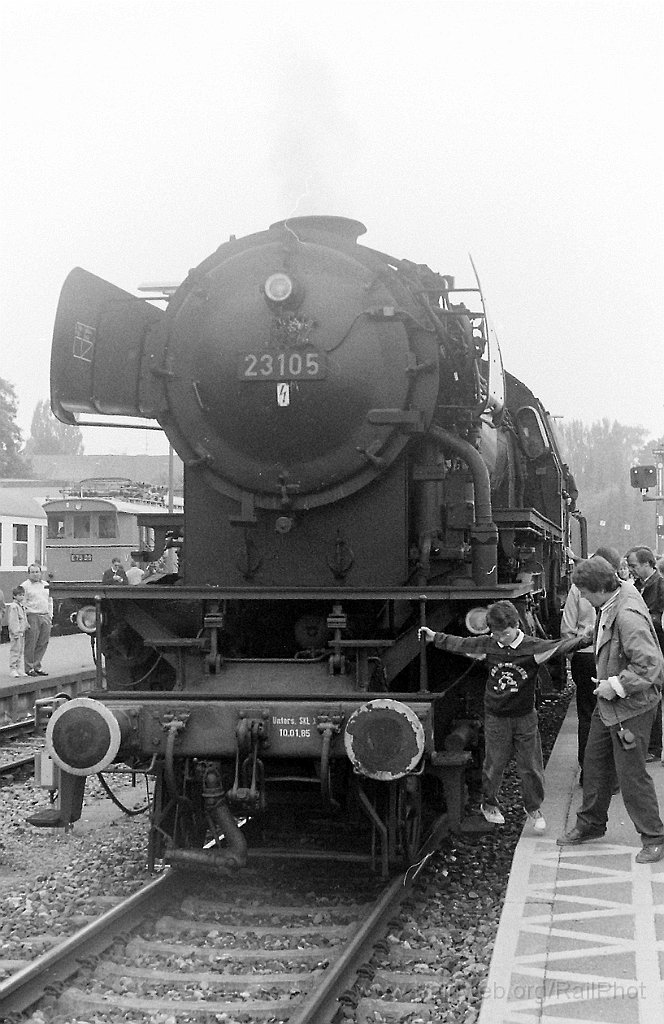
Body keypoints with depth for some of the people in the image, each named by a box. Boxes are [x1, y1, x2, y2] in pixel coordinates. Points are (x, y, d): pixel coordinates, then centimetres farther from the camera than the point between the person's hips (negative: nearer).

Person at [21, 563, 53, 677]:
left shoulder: (45, 585, 18)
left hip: (45, 617, 6)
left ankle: (37, 666, 14)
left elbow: (50, 601, 23)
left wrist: (50, 615, 15)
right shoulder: (25, 586, -1)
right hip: (32, 616, -6)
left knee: (43, 644, 5)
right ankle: (29, 668, 1)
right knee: (30, 644, -5)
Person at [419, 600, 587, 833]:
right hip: (496, 717, 1)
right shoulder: (487, 645, -5)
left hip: (525, 717, -1)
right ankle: (489, 804, 32)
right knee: (494, 764, 10)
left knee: (530, 766, 6)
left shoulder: (532, 647, -12)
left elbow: (560, 646, -19)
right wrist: (434, 637, 15)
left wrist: (585, 639, -33)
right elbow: (460, 643, 8)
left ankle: (533, 808, 24)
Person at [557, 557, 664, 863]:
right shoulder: (608, 606, 1)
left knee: (632, 774, 0)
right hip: (608, 702, 10)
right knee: (594, 761, 18)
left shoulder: (628, 617, -29)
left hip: (631, 707, -10)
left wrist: (617, 685, -23)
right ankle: (590, 824, 34)